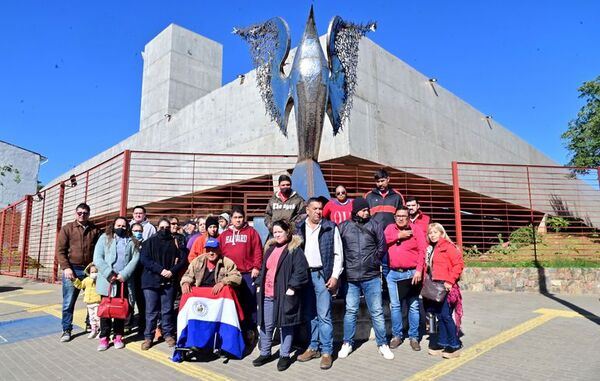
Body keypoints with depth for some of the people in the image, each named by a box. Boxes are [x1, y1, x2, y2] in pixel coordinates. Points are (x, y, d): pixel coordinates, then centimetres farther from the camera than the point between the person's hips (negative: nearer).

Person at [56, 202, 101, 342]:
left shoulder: (95, 230, 8)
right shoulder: (67, 229, 4)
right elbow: (60, 250, 0)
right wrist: (66, 268, -10)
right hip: (72, 269, -1)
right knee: (68, 303, 4)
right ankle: (67, 330, 16)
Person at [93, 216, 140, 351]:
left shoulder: (132, 242, 11)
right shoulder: (104, 238, 7)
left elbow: (135, 259, -1)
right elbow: (97, 259, -3)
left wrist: (123, 275, -13)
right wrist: (109, 274, -13)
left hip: (124, 281, 1)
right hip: (107, 280, -1)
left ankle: (118, 337, 17)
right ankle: (104, 338, 12)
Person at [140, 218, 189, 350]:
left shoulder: (176, 242, 8)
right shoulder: (150, 242, 5)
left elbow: (184, 259, 3)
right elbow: (144, 259, -5)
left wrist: (172, 271, -12)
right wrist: (160, 270, -16)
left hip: (169, 281, 1)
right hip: (151, 280, -1)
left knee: (167, 310, 7)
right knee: (151, 311, 4)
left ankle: (168, 334, 18)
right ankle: (148, 337, 14)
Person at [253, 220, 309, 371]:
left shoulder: (295, 249, -7)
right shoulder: (270, 248, 16)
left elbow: (301, 271, -14)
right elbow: (263, 269, 23)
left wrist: (292, 287, -19)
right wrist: (259, 285, 15)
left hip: (284, 295, -6)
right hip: (267, 295, 6)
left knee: (285, 325, 5)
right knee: (266, 325, 13)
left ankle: (285, 356, 19)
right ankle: (265, 353, 28)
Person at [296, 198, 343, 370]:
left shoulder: (331, 228, 0)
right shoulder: (299, 229, 7)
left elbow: (338, 254, -1)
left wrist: (335, 276, -8)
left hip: (322, 275, -3)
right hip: (304, 275, 3)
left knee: (323, 315, -2)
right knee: (310, 314, 12)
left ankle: (326, 352, 8)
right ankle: (313, 347, 25)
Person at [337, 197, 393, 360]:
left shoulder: (374, 225, 2)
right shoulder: (343, 227, 1)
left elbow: (382, 247, 5)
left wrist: (373, 262, 4)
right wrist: (345, 265, 2)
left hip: (372, 277, 0)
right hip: (351, 278, 0)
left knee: (377, 311, 6)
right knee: (350, 311, 10)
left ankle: (382, 344, 20)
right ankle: (347, 343, 24)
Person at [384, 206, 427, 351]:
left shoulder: (416, 229, 1)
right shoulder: (390, 228, 11)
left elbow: (422, 250, -7)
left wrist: (419, 270, -16)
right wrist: (399, 235, -9)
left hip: (411, 273, -2)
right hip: (393, 274, 2)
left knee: (413, 306, 5)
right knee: (395, 306, 8)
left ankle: (414, 337, 17)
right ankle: (397, 335, 20)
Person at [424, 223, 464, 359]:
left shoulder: (447, 246, -7)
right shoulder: (430, 249, 15)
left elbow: (459, 264, -12)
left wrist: (450, 281, -16)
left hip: (445, 286, -7)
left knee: (445, 315, -5)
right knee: (439, 315, 12)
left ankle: (454, 346, 6)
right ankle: (442, 343, 21)